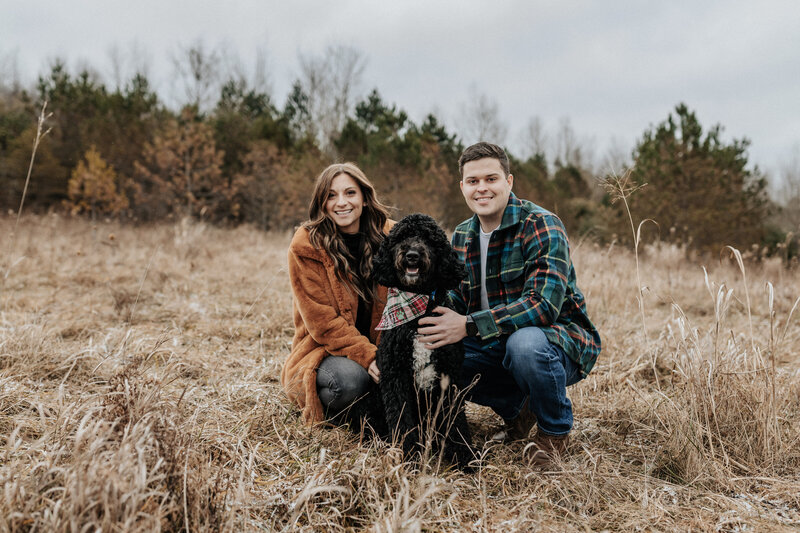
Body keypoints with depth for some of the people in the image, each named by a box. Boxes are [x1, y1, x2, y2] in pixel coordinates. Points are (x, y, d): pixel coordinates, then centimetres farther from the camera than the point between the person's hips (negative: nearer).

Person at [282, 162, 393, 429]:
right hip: (323, 349, -3)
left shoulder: (388, 235, 0)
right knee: (351, 380, -36)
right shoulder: (306, 246, -10)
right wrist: (366, 355, -27)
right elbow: (321, 321, -14)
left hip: (380, 347, 4)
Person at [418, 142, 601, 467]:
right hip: (496, 345, 6)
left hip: (560, 340, -6)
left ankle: (555, 429, -7)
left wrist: (469, 326, -34)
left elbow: (543, 304, -29)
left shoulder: (541, 226, -18)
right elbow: (456, 299, 5)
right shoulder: (461, 236, 5)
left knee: (524, 342, -39)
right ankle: (516, 408, 9)